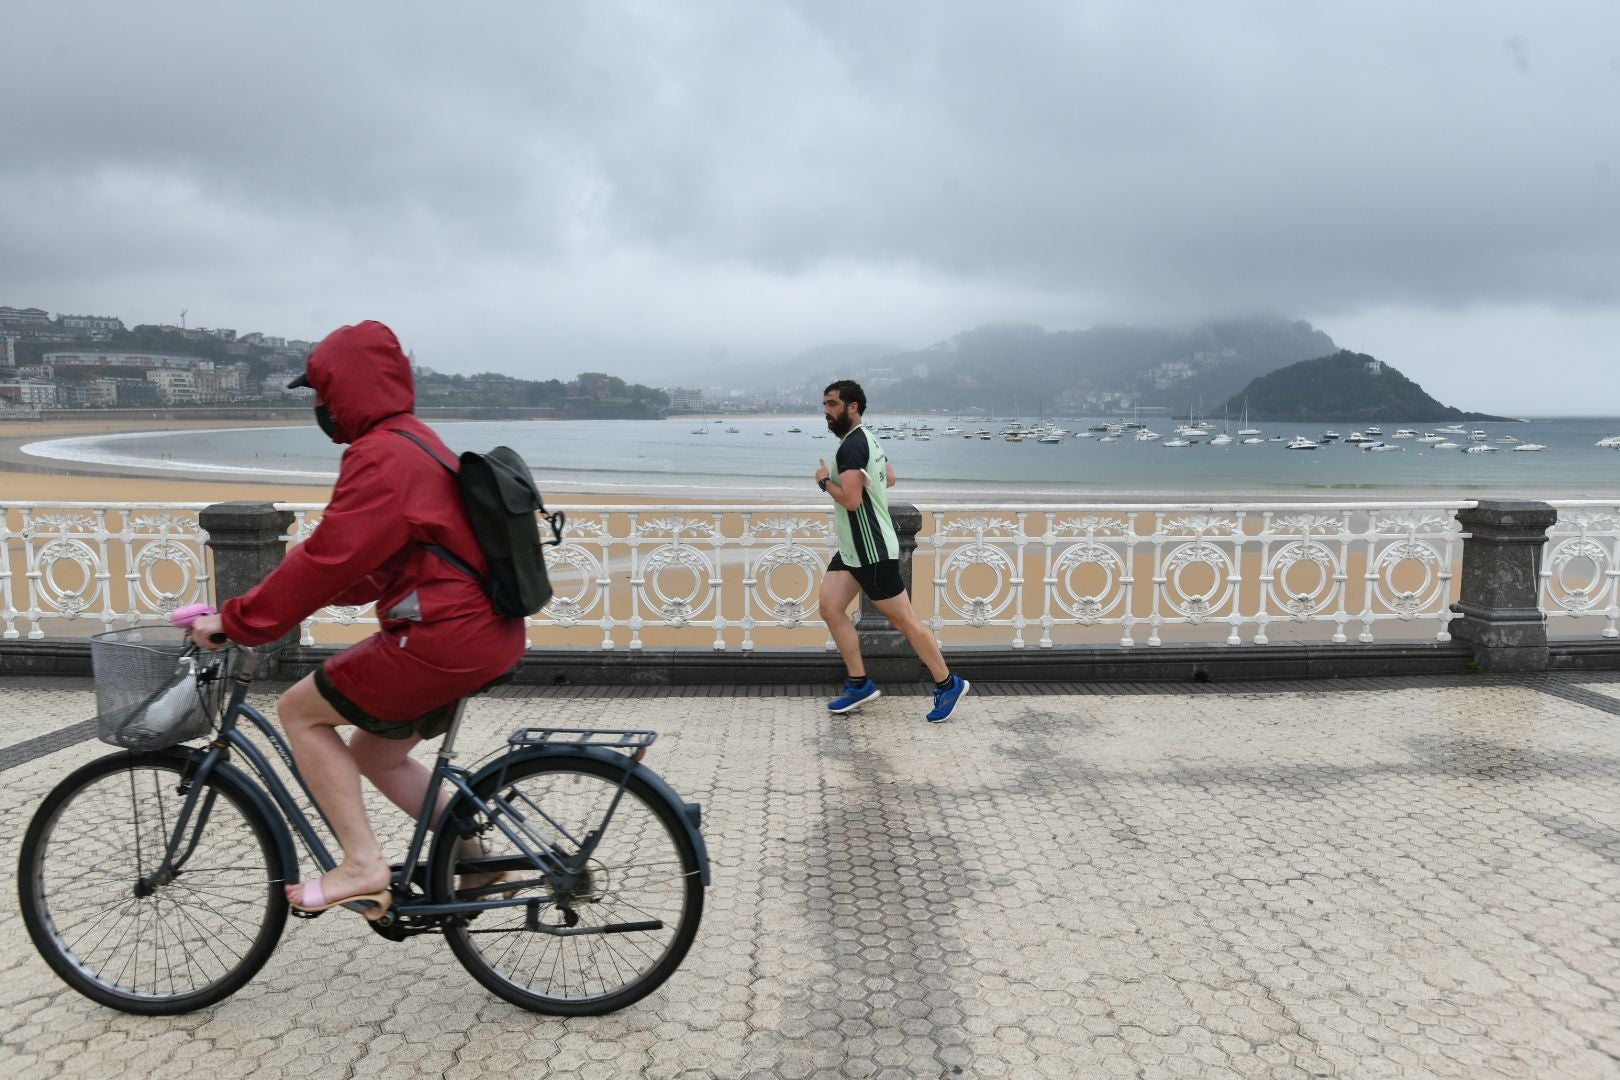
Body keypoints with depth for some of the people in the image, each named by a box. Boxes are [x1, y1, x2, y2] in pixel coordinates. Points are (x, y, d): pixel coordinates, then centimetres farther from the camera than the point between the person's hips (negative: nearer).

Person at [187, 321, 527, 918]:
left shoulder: (381, 455, -14)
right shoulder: (415, 442, 18)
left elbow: (328, 558, -19)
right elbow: (359, 559, 22)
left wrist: (237, 620, -10)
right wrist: (262, 605, 20)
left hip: (444, 636, -10)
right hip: (486, 632, 10)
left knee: (300, 710, 4)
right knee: (375, 754, 21)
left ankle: (362, 864, 2)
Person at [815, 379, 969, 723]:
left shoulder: (851, 446, -19)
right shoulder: (867, 439, 13)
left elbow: (851, 499, -28)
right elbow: (889, 479, 27)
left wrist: (825, 480, -11)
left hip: (872, 551, -10)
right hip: (853, 548, 10)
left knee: (903, 620, -1)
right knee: (830, 607, 4)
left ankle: (948, 685, 13)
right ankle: (859, 684, 10)